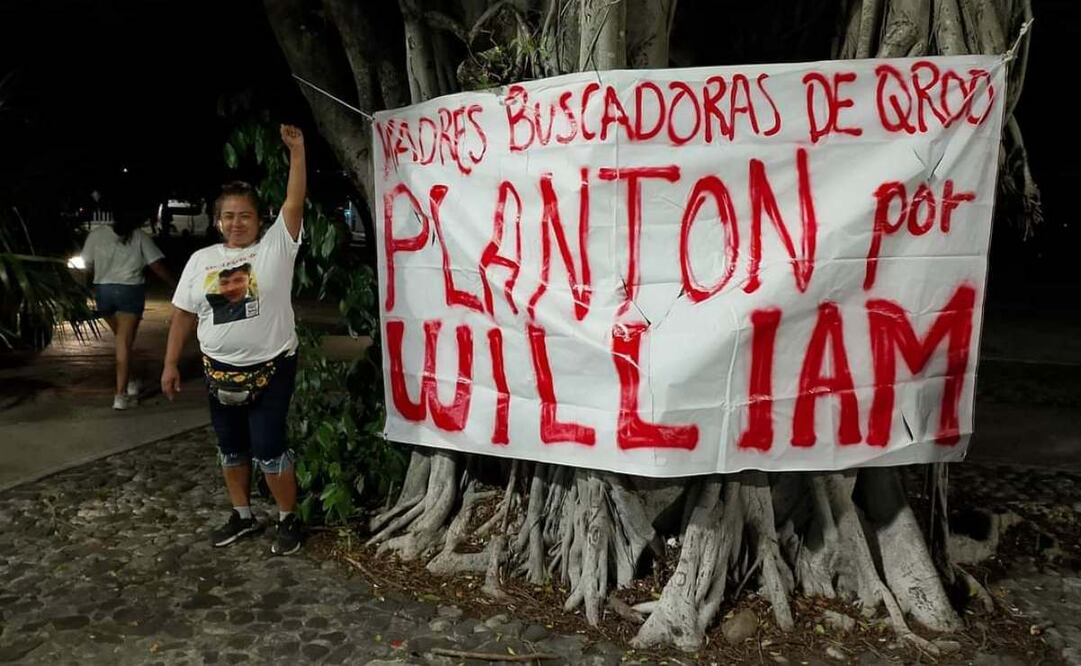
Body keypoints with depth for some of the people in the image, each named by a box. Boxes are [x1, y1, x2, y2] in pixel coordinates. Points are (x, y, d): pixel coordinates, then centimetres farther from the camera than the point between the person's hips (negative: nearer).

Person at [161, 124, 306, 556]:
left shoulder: (276, 247, -5)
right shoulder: (201, 260, 6)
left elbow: (295, 202, -16)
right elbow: (183, 314, 9)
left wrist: (296, 151, -22)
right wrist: (171, 365, 8)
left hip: (270, 369, -5)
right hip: (219, 371, 5)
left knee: (268, 448, -2)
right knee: (231, 448, 16)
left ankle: (288, 519, 16)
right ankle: (243, 517, 34)